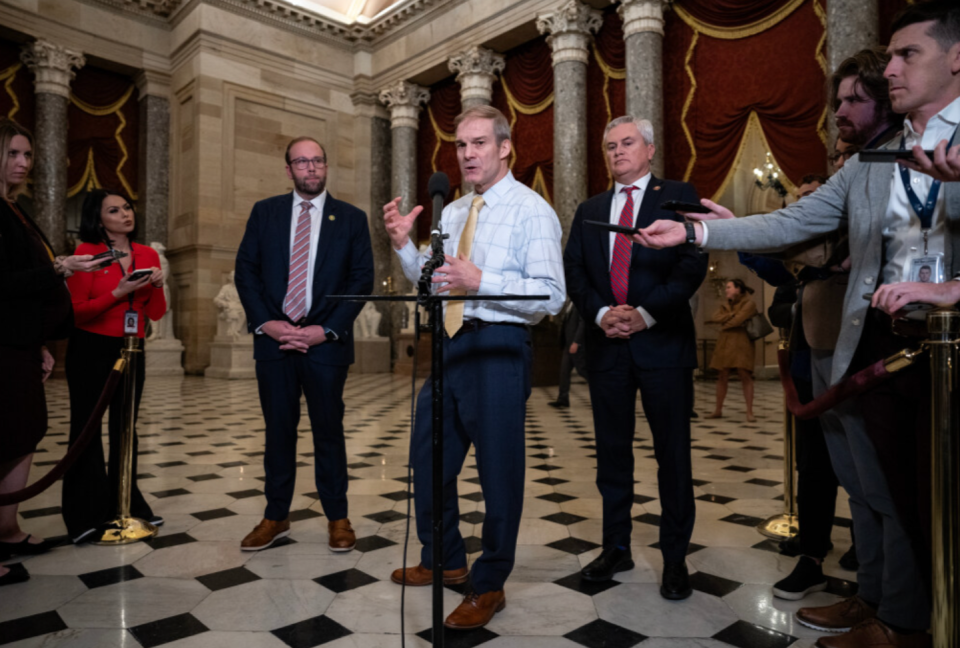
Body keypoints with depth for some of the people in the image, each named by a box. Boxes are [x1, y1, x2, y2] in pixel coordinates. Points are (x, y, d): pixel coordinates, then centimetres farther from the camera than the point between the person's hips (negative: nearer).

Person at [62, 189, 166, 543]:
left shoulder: (148, 255, 7)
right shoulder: (86, 253, -4)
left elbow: (156, 314, 8)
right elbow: (76, 311, -8)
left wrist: (156, 286, -10)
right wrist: (119, 293, -19)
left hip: (131, 350, 4)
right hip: (90, 351, -3)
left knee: (125, 428, 8)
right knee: (87, 428, -1)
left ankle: (126, 505, 19)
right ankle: (86, 514, 10)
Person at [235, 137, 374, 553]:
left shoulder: (352, 218, 4)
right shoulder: (264, 213, 9)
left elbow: (362, 280, -1)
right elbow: (246, 271, 6)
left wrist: (326, 330, -10)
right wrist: (265, 323, -7)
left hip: (325, 341, -2)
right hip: (273, 339, 2)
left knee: (329, 430, 6)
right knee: (278, 429, 10)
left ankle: (337, 518, 19)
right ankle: (276, 517, 23)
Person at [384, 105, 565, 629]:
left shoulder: (531, 210, -8)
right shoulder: (451, 213, 14)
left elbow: (551, 297, -16)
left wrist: (481, 281, -26)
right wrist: (404, 244, 3)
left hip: (498, 348, -8)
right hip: (450, 345, 8)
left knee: (498, 469, 5)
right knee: (428, 458, 18)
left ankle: (489, 586, 26)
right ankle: (444, 560, 41)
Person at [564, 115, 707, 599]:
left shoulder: (678, 197, 4)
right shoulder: (589, 210, 16)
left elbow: (693, 263, -7)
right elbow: (574, 270, 6)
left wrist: (645, 313, -15)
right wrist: (601, 313, -10)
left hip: (663, 340, -3)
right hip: (607, 343, 4)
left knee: (673, 452, 3)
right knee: (611, 450, 10)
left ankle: (675, 557, 18)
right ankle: (616, 547, 24)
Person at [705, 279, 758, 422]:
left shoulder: (749, 303, 0)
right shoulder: (725, 305, 19)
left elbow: (738, 320, -14)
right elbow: (715, 318, 1)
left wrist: (724, 323, 2)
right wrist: (732, 314, -10)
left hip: (742, 343, -5)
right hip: (725, 344, 6)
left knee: (745, 376, -8)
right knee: (722, 376, 5)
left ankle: (750, 412, -6)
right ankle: (718, 410, 11)